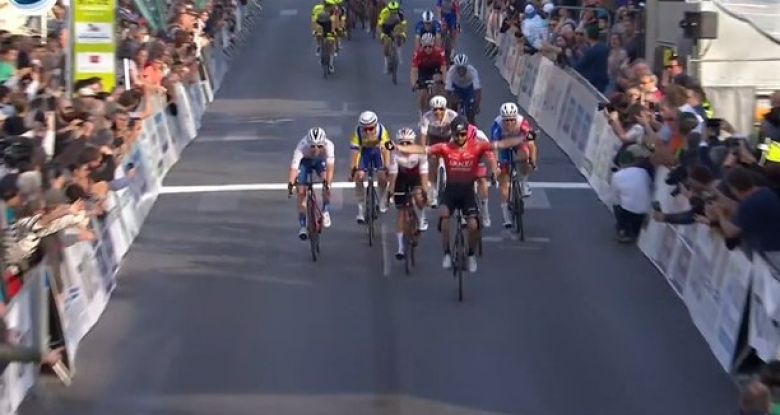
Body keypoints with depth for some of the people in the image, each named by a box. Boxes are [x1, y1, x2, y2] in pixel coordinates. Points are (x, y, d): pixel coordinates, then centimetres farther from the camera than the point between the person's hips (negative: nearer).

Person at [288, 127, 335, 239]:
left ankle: (326, 211, -6)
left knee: (326, 182, -27)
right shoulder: (302, 146, -39)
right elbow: (293, 167, -46)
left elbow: (330, 166, -48)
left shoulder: (328, 145, -38)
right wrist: (290, 183, -62)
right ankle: (302, 226, 0)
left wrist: (328, 183, -63)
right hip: (305, 161, -1)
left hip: (320, 161, 1)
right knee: (301, 192, -11)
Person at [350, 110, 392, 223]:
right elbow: (355, 151, -31)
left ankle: (382, 200, 17)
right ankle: (360, 208, -6)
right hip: (364, 151, 0)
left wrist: (387, 167, -39)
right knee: (359, 177, -15)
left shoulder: (382, 130, -32)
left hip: (377, 150, 0)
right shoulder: (358, 132, -31)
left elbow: (385, 149, -33)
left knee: (382, 176, -13)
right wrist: (352, 170, -34)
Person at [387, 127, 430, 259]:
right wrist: (391, 191, -34)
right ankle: (400, 247, -1)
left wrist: (425, 190, -37)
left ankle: (422, 220, 6)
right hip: (402, 179, 0)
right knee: (401, 211, -4)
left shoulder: (420, 153, -27)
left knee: (419, 197, -29)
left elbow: (424, 173, -29)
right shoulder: (395, 154, -26)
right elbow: (393, 173, -28)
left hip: (416, 178, 0)